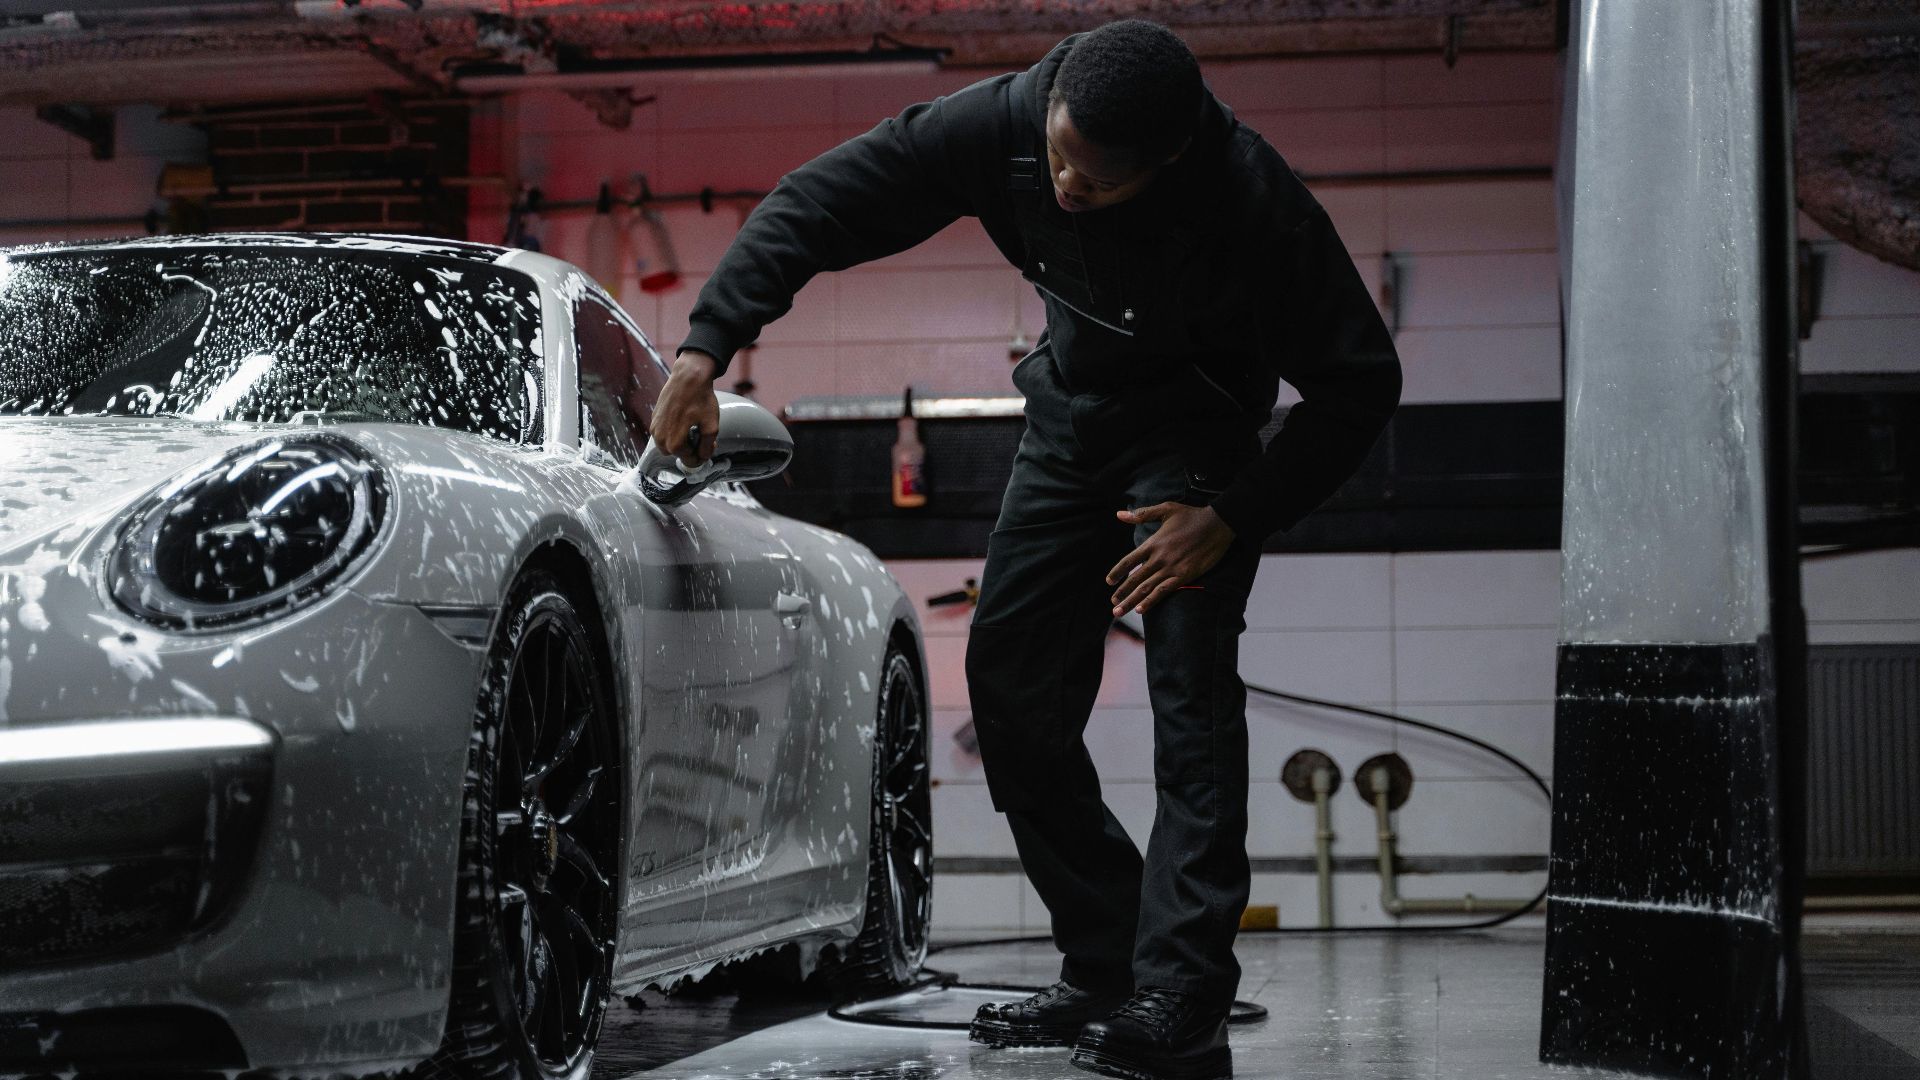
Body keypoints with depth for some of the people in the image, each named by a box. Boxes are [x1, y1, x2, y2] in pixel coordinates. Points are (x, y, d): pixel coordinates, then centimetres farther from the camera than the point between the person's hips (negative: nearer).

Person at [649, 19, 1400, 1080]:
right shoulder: (1000, 123, -23)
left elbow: (1360, 381, -23)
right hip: (1071, 405, 5)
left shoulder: (1248, 198, -33)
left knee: (1189, 686, -22)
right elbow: (814, 203, -14)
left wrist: (1233, 520, -28)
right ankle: (1101, 970, 7)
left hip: (1195, 419, -5)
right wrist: (707, 344, -22)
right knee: (1010, 675, 0)